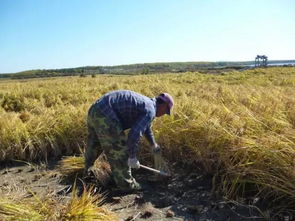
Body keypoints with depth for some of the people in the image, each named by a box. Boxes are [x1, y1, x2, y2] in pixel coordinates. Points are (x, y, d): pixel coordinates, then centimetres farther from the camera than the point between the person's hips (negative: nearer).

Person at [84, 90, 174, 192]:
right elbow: (135, 133, -18)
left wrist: (153, 144, 52)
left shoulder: (144, 103, 22)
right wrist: (132, 157, -8)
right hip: (105, 116, -11)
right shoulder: (150, 110, -8)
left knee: (94, 142, 31)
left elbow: (146, 125, 39)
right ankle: (125, 183, 19)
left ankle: (87, 169, 56)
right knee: (119, 150, 2)